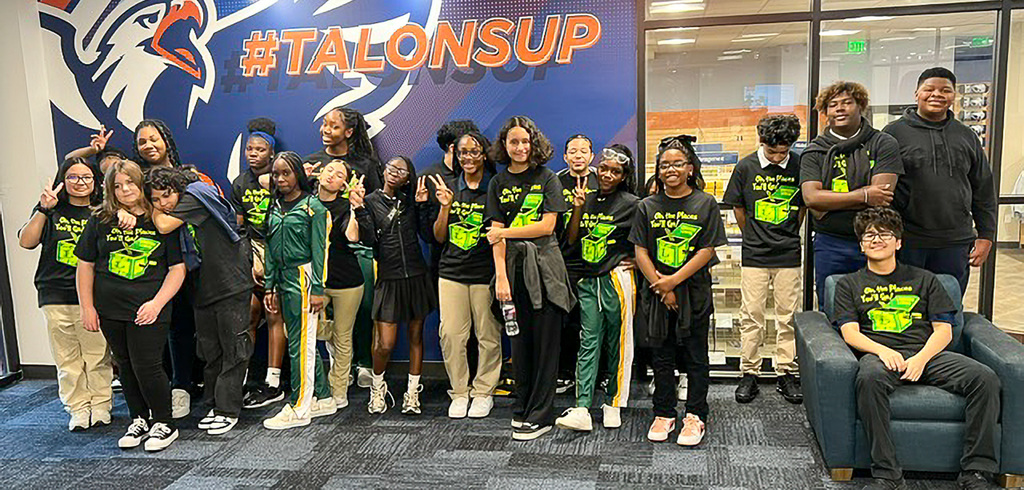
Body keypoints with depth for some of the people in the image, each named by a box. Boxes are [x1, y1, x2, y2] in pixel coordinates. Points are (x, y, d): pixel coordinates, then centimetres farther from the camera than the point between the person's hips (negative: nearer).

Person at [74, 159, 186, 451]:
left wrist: (157, 303, -12)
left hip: (148, 310, -4)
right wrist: (87, 307, 4)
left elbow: (177, 269, -2)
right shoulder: (100, 221, 6)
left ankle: (164, 424, 13)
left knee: (147, 367, -6)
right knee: (125, 366, 13)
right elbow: (85, 265, 9)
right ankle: (139, 420, 29)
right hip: (110, 309, 4)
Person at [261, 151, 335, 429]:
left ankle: (298, 409, 5)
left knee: (301, 344, -4)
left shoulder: (312, 206, -6)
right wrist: (270, 287, 11)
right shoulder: (274, 207, 13)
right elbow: (270, 249, 15)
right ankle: (323, 399, 23)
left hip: (303, 277, -7)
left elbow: (318, 249, -10)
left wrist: (317, 289, -14)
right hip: (283, 279, 7)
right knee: (302, 342, 12)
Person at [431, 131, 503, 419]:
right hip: (451, 271, 3)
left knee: (488, 335, 3)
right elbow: (439, 237, 9)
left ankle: (484, 392, 19)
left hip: (486, 272, -3)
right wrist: (445, 206, -5)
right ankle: (459, 393, 17)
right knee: (450, 334, 1)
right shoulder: (449, 187, 10)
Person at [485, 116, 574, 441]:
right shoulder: (499, 183, 11)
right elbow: (496, 234, 3)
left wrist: (505, 232, -6)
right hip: (513, 266, 3)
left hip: (544, 265, -2)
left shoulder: (546, 178, 4)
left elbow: (547, 225, -5)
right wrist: (501, 276, -7)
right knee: (519, 340, 7)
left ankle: (540, 415, 5)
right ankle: (522, 407, 20)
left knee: (545, 341, -1)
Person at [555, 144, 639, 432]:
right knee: (588, 343, -2)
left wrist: (638, 259, -4)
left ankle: (613, 404, 16)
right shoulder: (588, 200, 13)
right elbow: (571, 239, 10)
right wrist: (577, 208, 0)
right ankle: (582, 410, -7)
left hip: (617, 279, -4)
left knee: (617, 344, 4)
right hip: (588, 280, 4)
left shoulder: (632, 204, -1)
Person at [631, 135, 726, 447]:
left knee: (695, 356, 6)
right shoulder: (648, 207, 5)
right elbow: (641, 251, 1)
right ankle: (664, 414, 22)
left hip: (694, 291, -2)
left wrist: (674, 280, -14)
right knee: (662, 356, 11)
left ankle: (695, 416, 17)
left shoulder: (705, 203, -2)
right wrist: (661, 287, -9)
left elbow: (707, 251, -7)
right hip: (657, 292, 2)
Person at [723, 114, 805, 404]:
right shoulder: (746, 167, -3)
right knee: (751, 315, 3)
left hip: (789, 255, 1)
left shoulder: (800, 167, -2)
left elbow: (804, 206, 10)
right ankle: (749, 373, 13)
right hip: (754, 255, -1)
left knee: (788, 316, 7)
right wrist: (753, 236, 10)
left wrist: (790, 236, 10)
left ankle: (786, 372, 19)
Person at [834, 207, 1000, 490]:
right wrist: (883, 351, -15)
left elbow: (944, 330, 13)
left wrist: (921, 358, -8)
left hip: (927, 353, 3)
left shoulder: (924, 280, 23)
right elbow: (850, 333, 5)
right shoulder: (849, 284, 18)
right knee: (869, 378, -39)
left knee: (985, 377, -25)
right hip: (879, 353, -2)